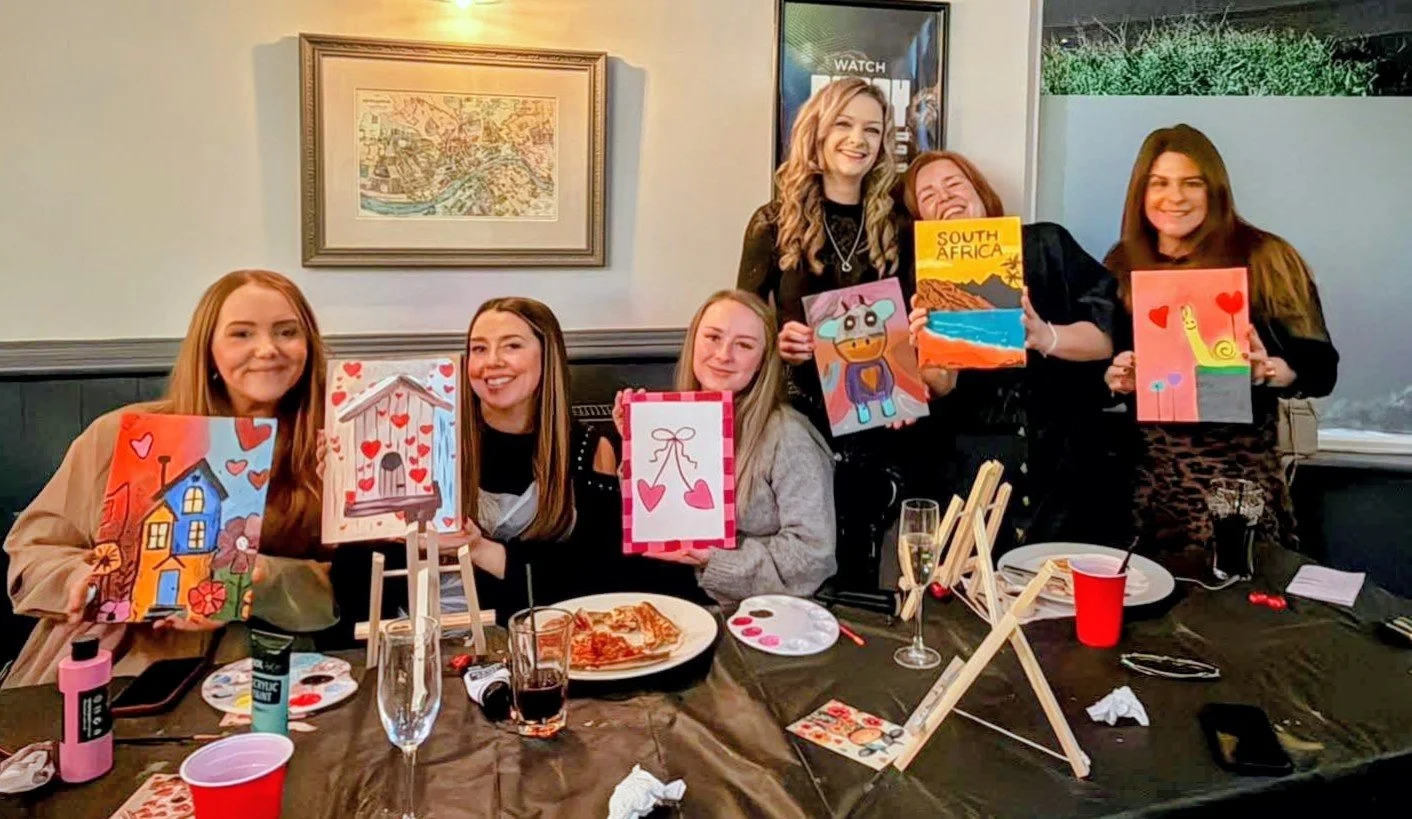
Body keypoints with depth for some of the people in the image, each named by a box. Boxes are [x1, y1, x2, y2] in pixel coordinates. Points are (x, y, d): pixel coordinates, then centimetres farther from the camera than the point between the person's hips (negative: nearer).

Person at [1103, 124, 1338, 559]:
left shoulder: (1264, 258, -2)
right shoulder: (1122, 265, 7)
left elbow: (1320, 366, -3)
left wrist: (1268, 371, -21)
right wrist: (1115, 377, -8)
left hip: (1237, 471, -2)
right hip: (1148, 472, 3)